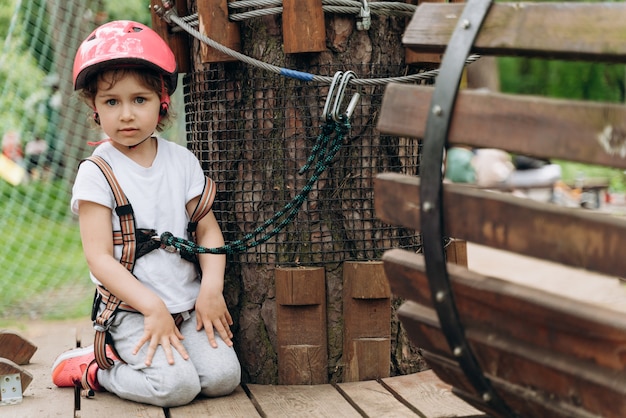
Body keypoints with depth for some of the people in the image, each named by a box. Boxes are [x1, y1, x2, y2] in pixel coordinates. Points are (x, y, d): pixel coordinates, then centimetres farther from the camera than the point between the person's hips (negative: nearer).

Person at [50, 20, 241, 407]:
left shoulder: (182, 161, 6)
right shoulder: (96, 173, -7)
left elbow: (208, 230, 6)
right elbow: (100, 257, -12)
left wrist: (211, 288, -10)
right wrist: (152, 307, -20)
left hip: (187, 303, 5)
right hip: (131, 309, -5)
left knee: (222, 376, -12)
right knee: (177, 385, -22)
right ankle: (91, 368, 3)